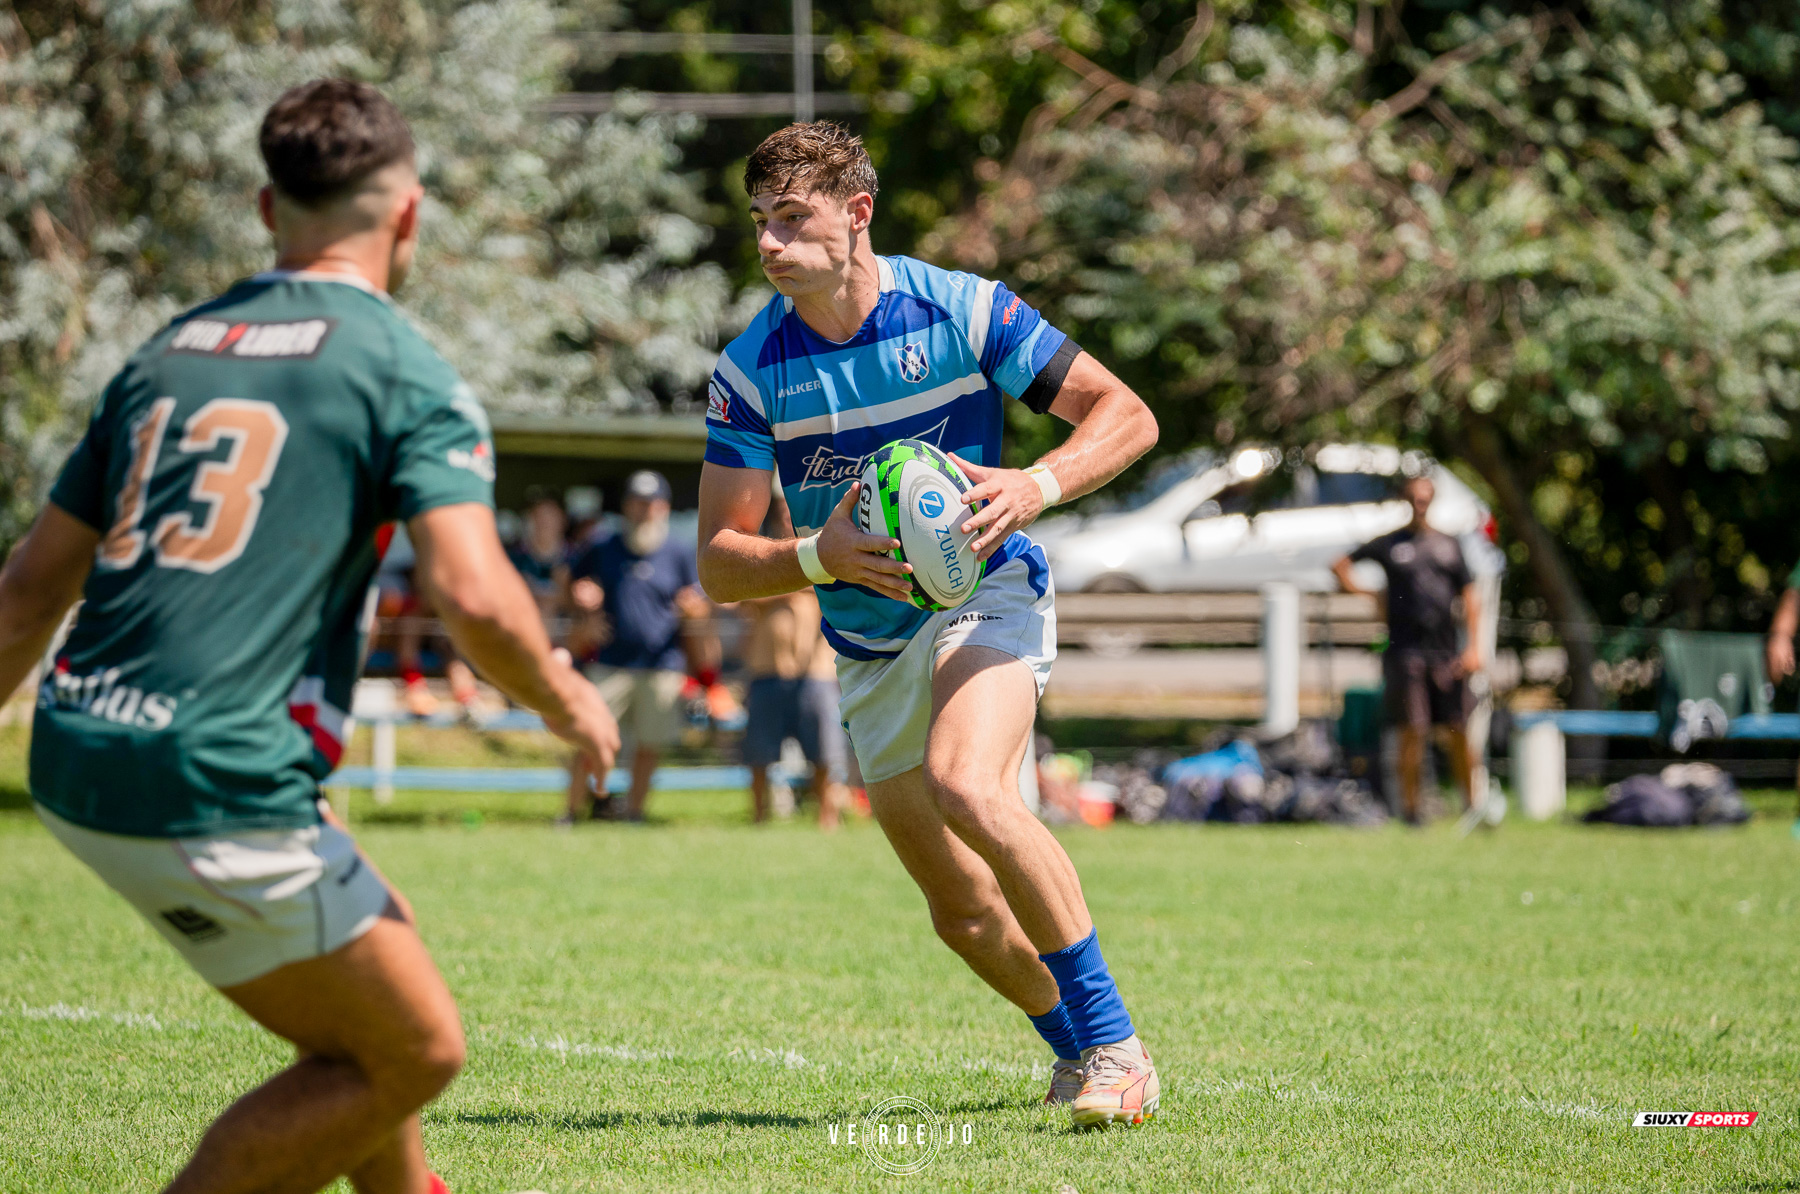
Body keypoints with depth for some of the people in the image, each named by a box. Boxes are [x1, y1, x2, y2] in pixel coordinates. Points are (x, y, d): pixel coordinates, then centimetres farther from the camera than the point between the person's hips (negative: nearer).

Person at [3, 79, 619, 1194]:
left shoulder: (168, 351, 17)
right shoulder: (403, 370, -3)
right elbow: (476, 598, -15)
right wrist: (566, 700, 3)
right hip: (217, 788, -8)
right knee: (414, 1052, 5)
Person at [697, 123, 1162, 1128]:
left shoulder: (963, 312, -13)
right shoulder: (752, 371, -7)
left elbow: (1126, 414, -7)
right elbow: (720, 565, -7)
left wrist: (1038, 486, -26)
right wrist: (819, 557, -28)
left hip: (988, 596, -4)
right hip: (870, 651, 4)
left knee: (968, 790, -33)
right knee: (963, 911, 7)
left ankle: (1111, 1037, -22)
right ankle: (1078, 1048, 35)